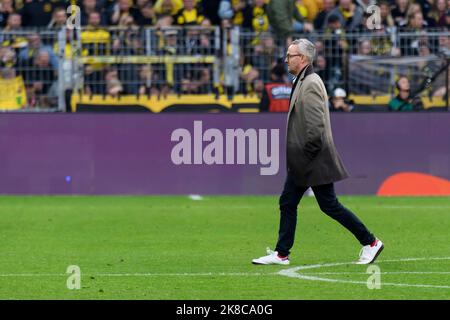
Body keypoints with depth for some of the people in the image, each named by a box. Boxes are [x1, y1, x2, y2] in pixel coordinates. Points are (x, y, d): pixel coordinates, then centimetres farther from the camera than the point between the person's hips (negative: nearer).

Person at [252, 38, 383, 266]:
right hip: (302, 162, 10)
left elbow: (316, 125, -24)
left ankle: (370, 243, 4)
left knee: (329, 206, -4)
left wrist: (307, 155, -19)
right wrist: (297, 158, 17)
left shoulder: (310, 85, -18)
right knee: (287, 203, 9)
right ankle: (281, 254, 13)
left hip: (315, 161, -10)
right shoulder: (301, 82, 13)